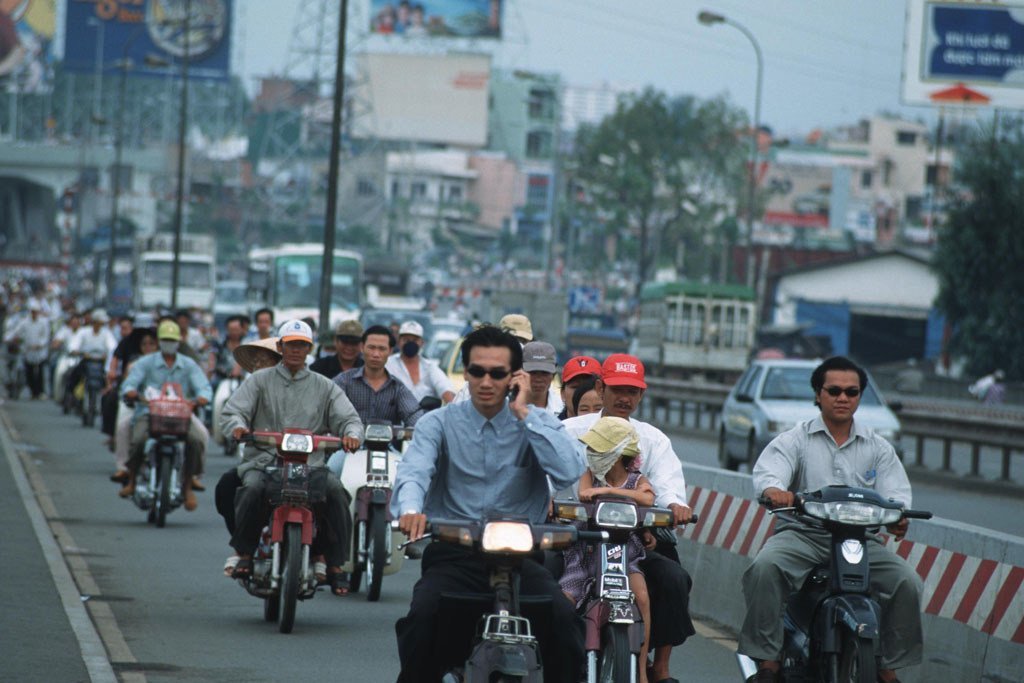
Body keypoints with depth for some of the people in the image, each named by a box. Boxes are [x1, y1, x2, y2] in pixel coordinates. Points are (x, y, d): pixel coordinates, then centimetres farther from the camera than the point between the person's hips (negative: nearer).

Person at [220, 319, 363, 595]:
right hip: (263, 461, -1)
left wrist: (352, 433, -17)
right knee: (253, 489, -34)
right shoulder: (260, 380, 14)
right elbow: (231, 411, 5)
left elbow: (348, 417, 8)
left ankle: (334, 566, -19)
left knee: (336, 492, -28)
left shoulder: (324, 387, 17)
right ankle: (244, 554, -14)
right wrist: (238, 425, -20)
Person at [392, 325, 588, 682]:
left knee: (564, 620, -26)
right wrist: (410, 509, -37)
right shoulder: (439, 423, 7)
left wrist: (522, 412, -9)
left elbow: (569, 472, -11)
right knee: (422, 616, -29)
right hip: (452, 553, 0)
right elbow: (414, 471, -14)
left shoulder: (537, 422, 8)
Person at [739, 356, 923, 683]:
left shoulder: (878, 448, 15)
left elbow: (895, 491, 2)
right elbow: (767, 472, -11)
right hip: (803, 533, -2)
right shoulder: (794, 440, 8)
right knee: (764, 567, -32)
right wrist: (773, 491, -37)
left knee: (907, 582, -21)